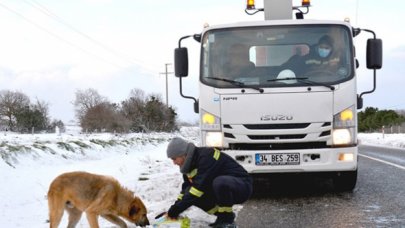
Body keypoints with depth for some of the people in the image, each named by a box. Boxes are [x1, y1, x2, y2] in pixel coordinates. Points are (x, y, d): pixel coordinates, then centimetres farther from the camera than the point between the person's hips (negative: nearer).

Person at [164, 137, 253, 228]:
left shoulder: (206, 156, -25)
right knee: (190, 194, -8)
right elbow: (186, 189, 9)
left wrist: (176, 210, -29)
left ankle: (228, 221, -18)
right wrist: (173, 209, -5)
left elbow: (200, 186, -31)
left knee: (220, 182, -40)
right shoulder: (190, 164, 3)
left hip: (242, 186, -9)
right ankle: (222, 216, 3)